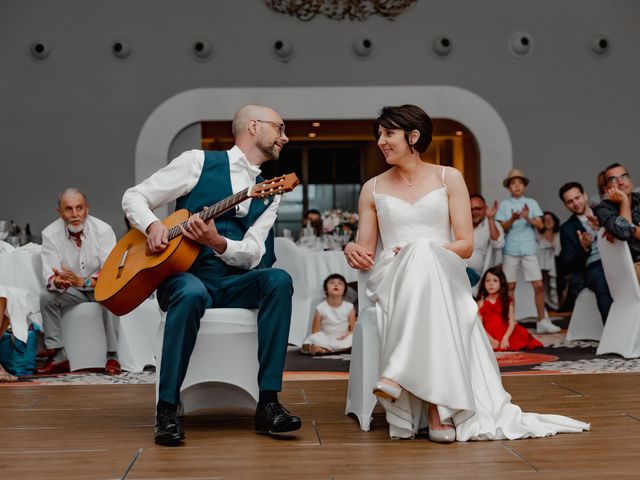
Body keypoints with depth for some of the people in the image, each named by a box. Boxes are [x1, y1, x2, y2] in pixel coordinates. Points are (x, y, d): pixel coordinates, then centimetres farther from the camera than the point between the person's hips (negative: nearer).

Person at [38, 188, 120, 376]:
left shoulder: (103, 230, -19)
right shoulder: (50, 234, -11)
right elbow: (49, 275, -17)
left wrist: (83, 281, -41)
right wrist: (57, 281, -42)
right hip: (71, 291, 3)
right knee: (46, 297, -23)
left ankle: (112, 356, -24)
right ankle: (58, 356, -15)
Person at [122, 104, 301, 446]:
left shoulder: (269, 192, 12)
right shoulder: (199, 162, 4)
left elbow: (253, 255, 0)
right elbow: (134, 197, 5)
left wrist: (217, 242, -21)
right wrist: (152, 225, -16)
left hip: (235, 284, 4)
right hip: (183, 275, -4)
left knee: (278, 280, -26)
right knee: (192, 294, -38)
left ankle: (268, 402, -27)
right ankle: (166, 409, -27)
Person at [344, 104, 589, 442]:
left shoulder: (449, 179, 11)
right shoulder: (373, 189, 17)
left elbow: (466, 245, 4)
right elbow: (365, 252, 15)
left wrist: (427, 251, -13)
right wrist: (352, 250, -9)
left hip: (443, 278, -1)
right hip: (392, 282, 1)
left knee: (426, 255, -38)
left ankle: (398, 375, -44)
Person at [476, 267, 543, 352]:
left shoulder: (507, 302, 7)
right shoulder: (481, 303, 2)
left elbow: (512, 323, -1)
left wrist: (505, 338, -18)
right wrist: (491, 340, -17)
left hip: (506, 334, 1)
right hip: (489, 336, -1)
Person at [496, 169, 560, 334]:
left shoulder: (532, 203, 7)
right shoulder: (504, 205, 5)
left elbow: (540, 224, -2)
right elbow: (503, 228, -2)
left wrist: (528, 218, -20)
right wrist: (513, 219, -21)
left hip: (529, 249, 1)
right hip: (511, 249, 0)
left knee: (538, 285, -4)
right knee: (510, 286, 4)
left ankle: (542, 321, 3)